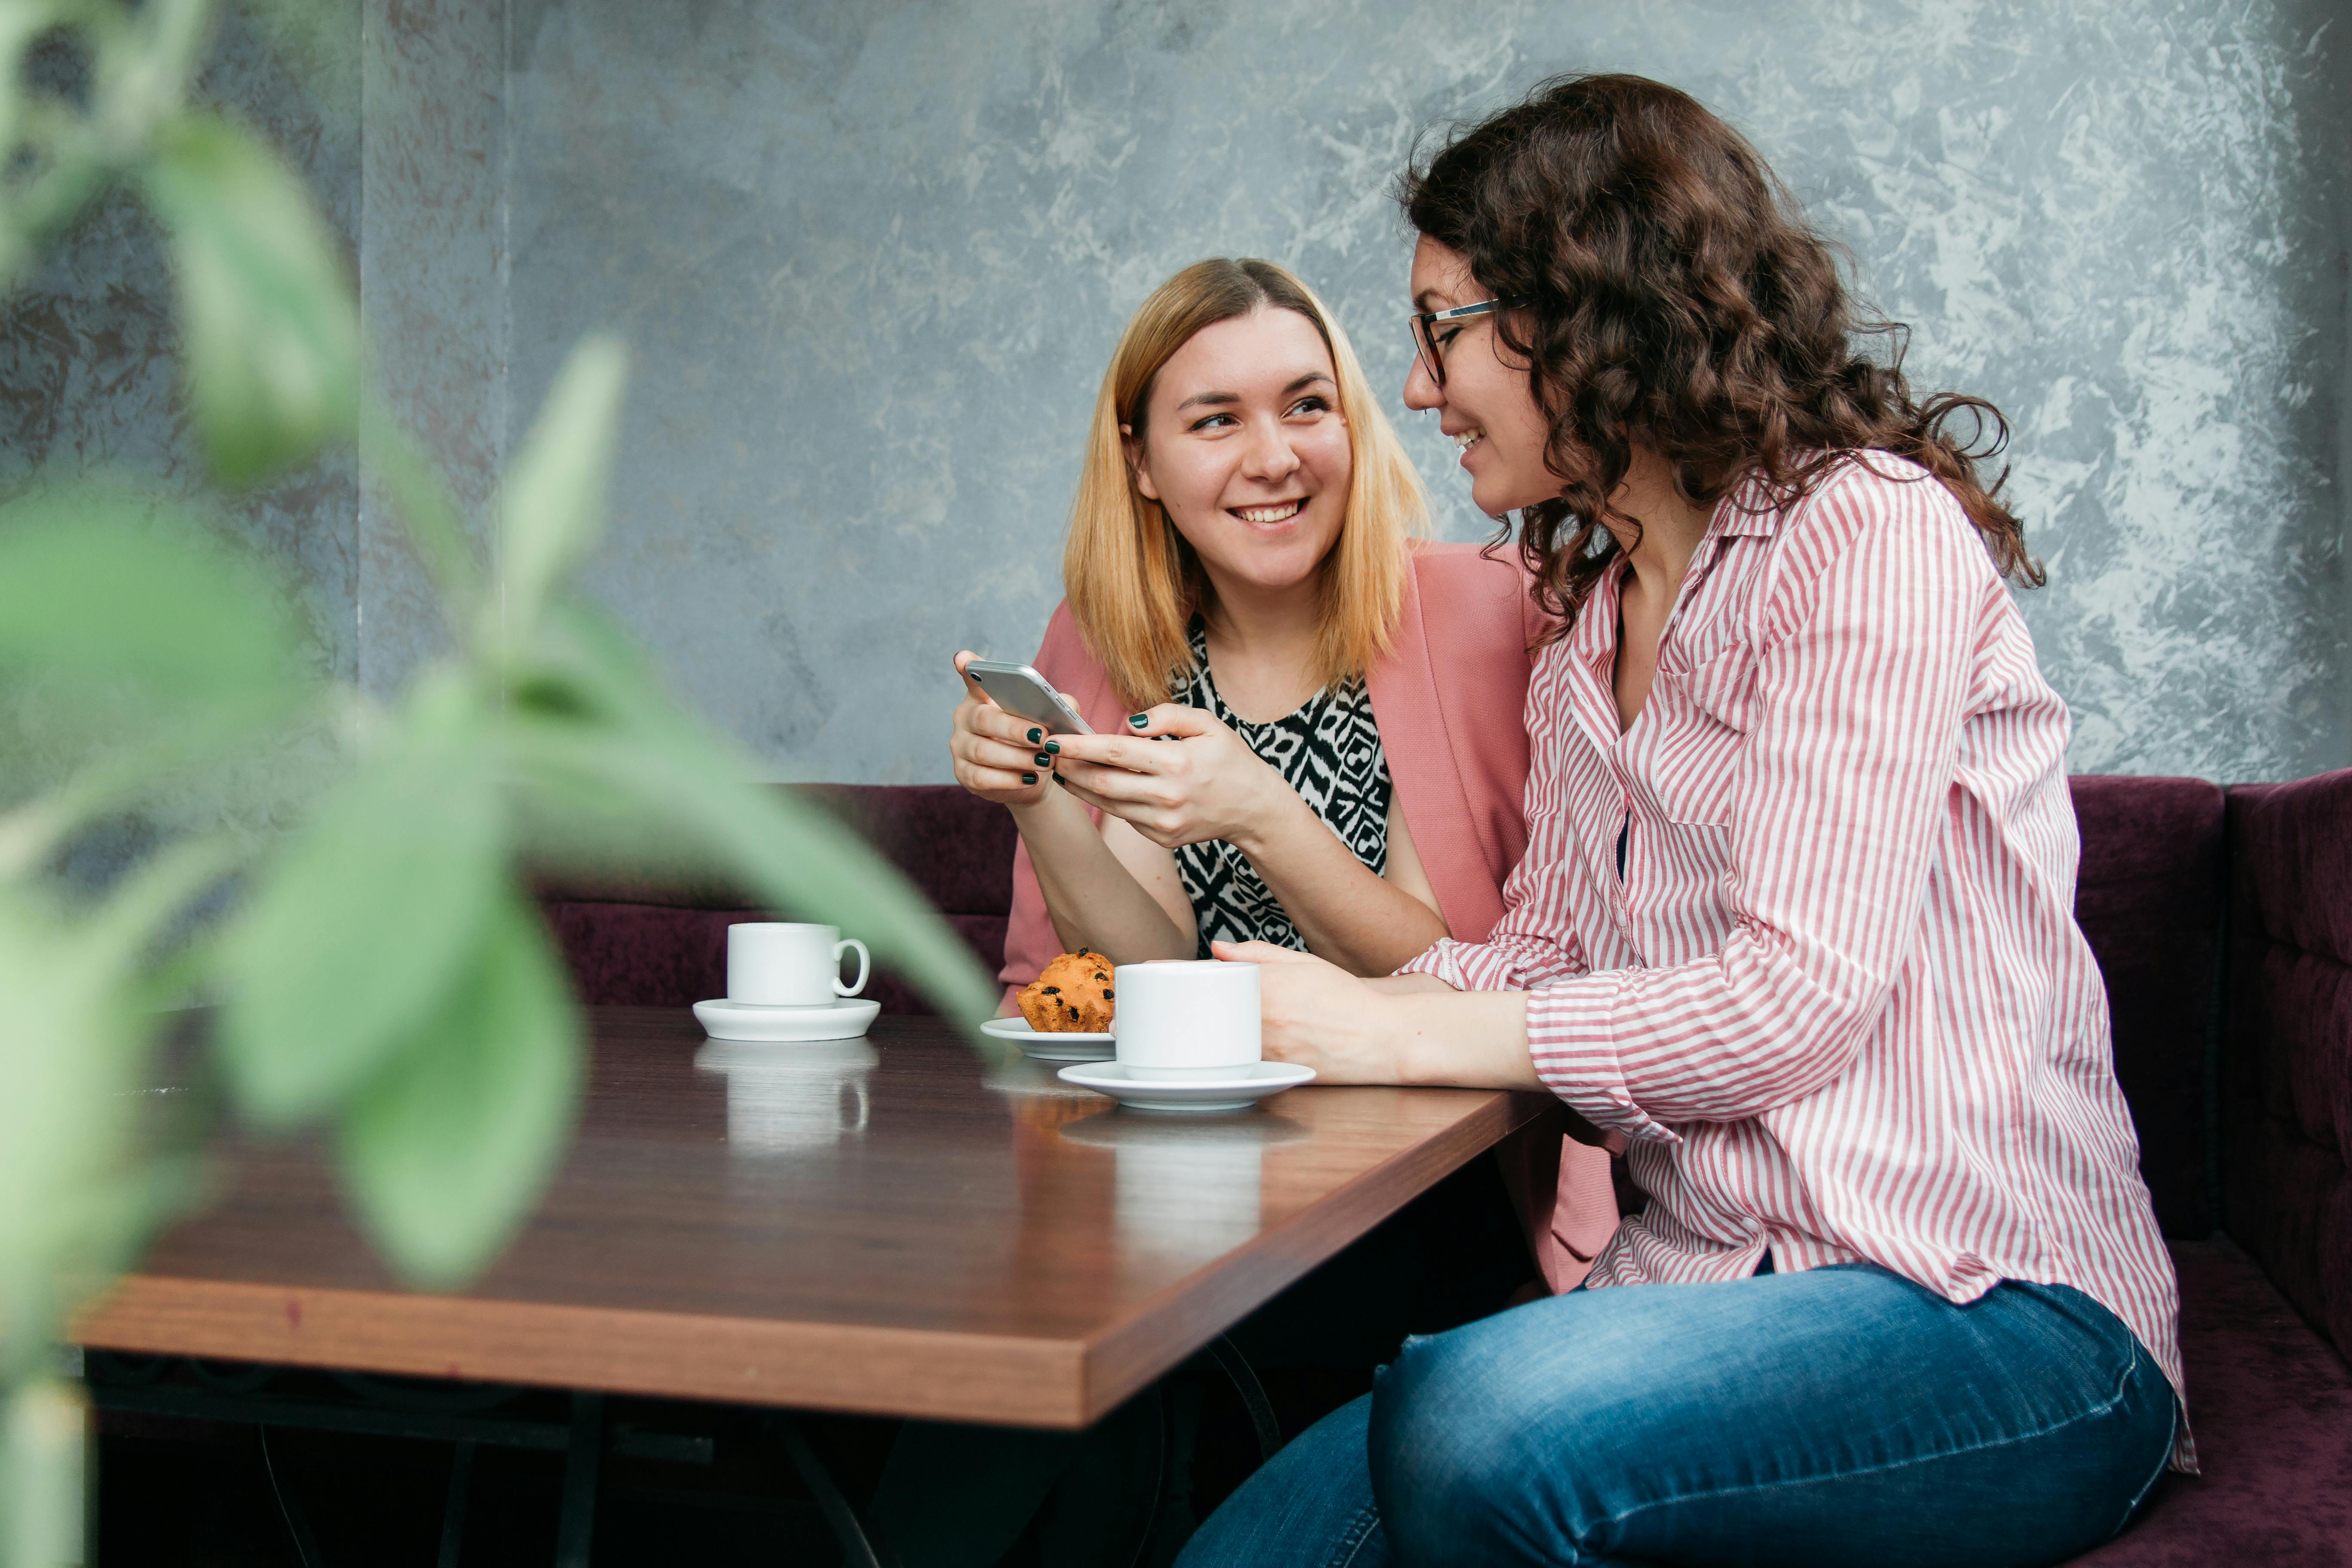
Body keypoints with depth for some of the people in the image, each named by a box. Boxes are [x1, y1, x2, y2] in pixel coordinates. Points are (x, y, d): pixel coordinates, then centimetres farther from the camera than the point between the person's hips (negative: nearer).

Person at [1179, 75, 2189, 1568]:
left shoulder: (1870, 529, -8)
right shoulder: (1584, 636, 20)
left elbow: (1798, 994, -16)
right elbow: (1539, 957, 15)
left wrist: (1392, 1036, -13)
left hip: (1986, 1303, -6)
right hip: (1704, 1281, 7)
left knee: (1477, 1416, -33)